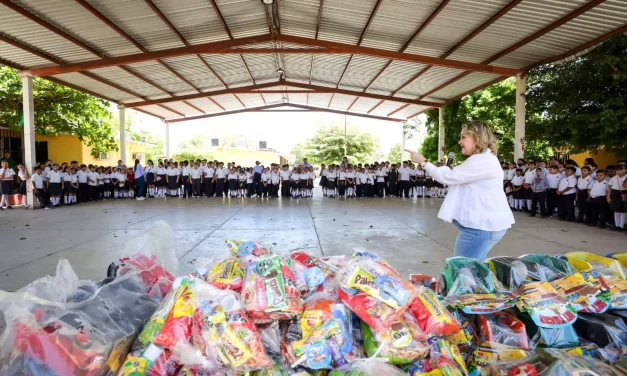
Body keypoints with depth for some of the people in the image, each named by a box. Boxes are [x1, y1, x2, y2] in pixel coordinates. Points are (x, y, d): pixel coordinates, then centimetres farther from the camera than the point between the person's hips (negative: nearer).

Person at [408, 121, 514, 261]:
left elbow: (448, 177, -17)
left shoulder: (481, 161, -19)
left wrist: (423, 161, -8)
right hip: (485, 222, 11)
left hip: (483, 225, -11)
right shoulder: (485, 159, 18)